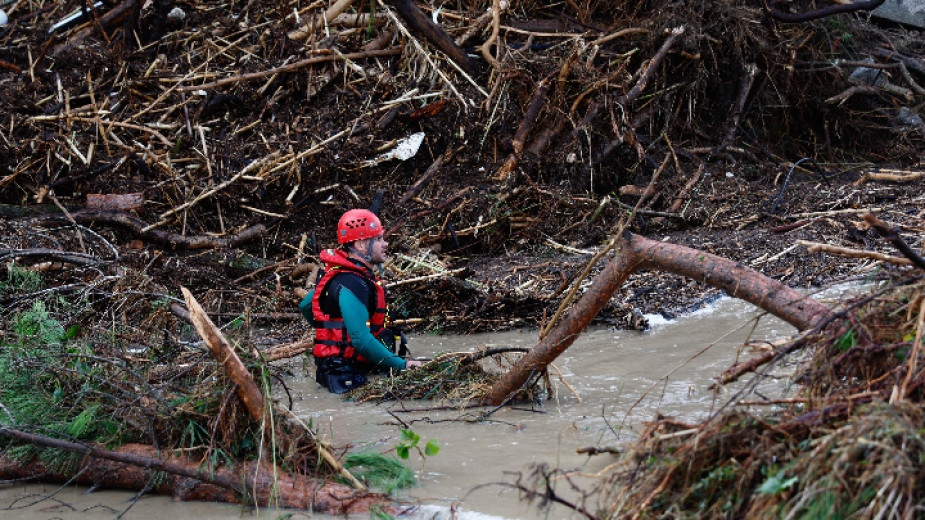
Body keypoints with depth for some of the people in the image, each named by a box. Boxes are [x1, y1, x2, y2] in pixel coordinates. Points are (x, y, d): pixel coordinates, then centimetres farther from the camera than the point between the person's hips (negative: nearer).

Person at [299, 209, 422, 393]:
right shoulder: (352, 285, -18)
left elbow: (305, 306, 27)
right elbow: (362, 340, -25)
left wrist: (330, 332, 32)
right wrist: (401, 364, -20)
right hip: (347, 376, -12)